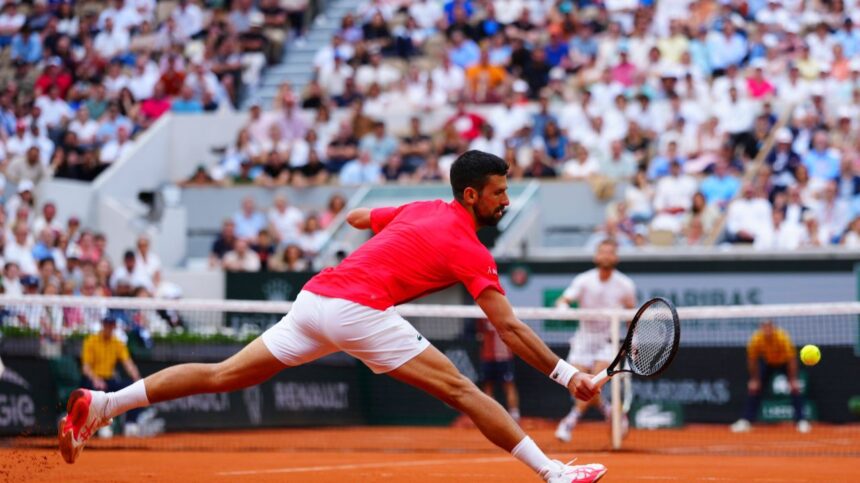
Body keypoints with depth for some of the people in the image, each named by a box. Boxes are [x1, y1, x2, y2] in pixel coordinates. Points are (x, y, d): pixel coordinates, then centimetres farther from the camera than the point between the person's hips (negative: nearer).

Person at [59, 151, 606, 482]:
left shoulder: (422, 209, 22)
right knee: (460, 388, -4)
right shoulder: (470, 252, 0)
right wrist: (565, 372, -3)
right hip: (359, 308, -7)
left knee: (222, 376, 7)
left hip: (314, 297, 7)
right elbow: (510, 329, -5)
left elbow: (356, 216, 38)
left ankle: (101, 403, 1)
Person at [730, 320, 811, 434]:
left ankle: (801, 421, -9)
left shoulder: (784, 338, -36)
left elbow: (792, 359, -27)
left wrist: (793, 379, -25)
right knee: (753, 388, -7)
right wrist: (754, 379, -11)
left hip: (784, 362, -2)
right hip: (767, 362, 2)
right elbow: (752, 360, -14)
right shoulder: (755, 340, -30)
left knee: (795, 388, -17)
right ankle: (746, 421, 3)